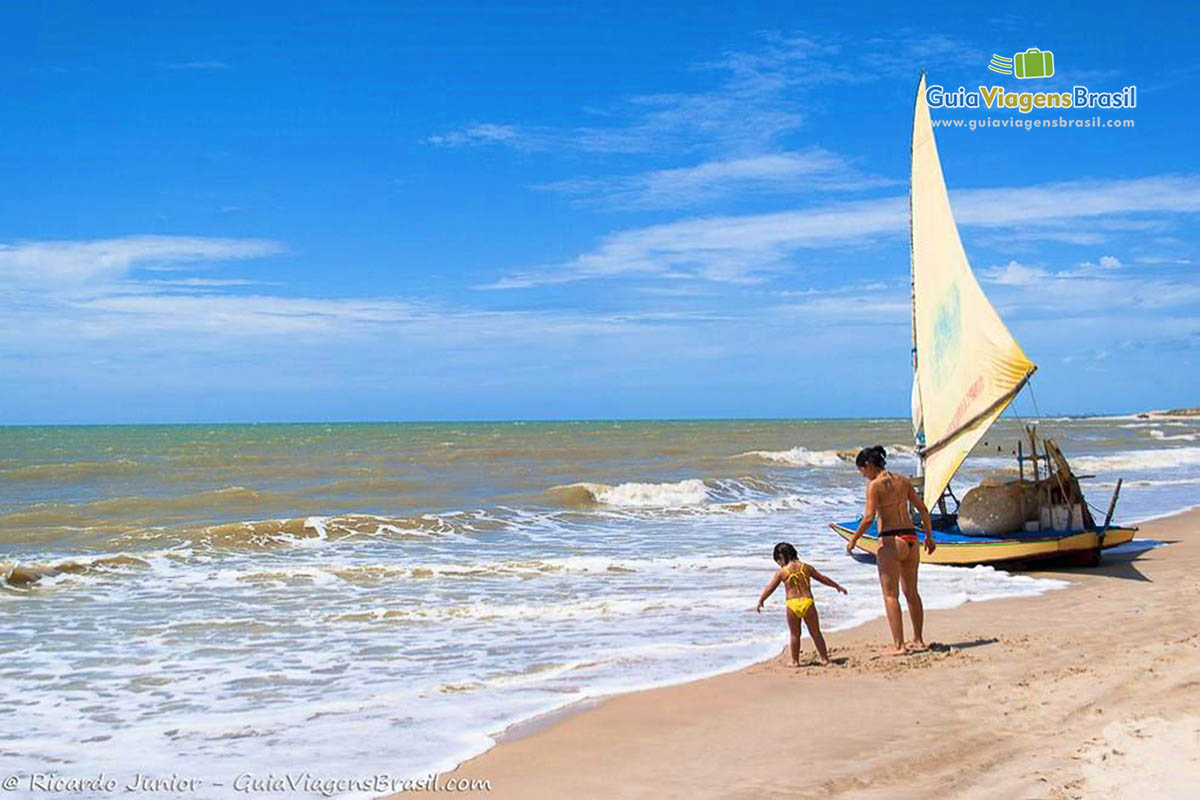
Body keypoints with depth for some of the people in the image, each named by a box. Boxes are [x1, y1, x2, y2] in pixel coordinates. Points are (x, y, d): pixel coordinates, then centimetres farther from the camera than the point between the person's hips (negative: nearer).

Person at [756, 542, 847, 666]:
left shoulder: (781, 572, 0)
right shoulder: (806, 567, 7)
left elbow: (769, 588, 4)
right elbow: (823, 579, 18)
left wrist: (760, 601, 16)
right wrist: (838, 586, 31)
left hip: (792, 604, -1)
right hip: (808, 602, 1)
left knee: (795, 635, 13)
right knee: (816, 633, 13)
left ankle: (795, 661, 19)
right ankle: (824, 658, 19)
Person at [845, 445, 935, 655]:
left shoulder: (874, 485, -9)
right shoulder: (903, 481, 10)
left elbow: (868, 518, -15)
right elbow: (923, 509, 11)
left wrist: (853, 540, -3)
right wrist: (929, 536, 20)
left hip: (891, 541, -7)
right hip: (911, 538, 7)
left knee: (890, 595, -1)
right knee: (912, 592, 18)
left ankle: (899, 645, -4)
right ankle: (919, 640, 27)